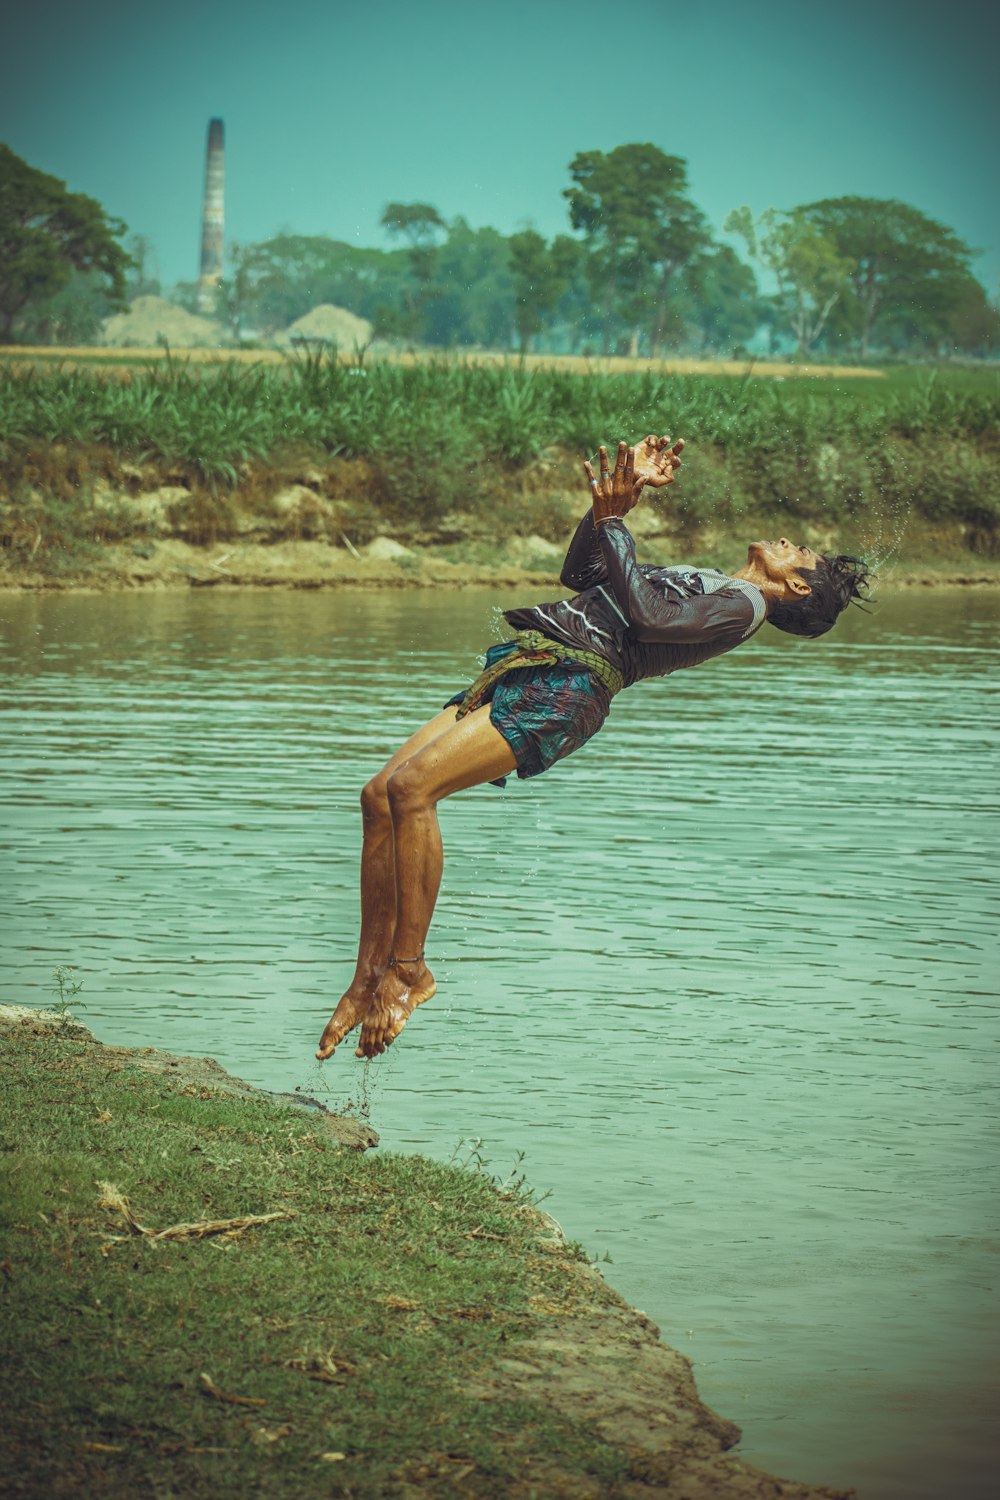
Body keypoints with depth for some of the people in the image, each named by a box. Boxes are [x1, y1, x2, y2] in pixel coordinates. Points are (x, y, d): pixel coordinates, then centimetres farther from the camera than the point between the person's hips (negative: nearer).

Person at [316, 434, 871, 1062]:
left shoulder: (743, 605, 3)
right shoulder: (700, 582, 31)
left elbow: (649, 618, -13)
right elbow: (581, 573, 36)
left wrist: (613, 522, -8)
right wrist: (624, 491, 27)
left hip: (569, 684, -9)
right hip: (524, 666, 9)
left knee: (411, 786, -26)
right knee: (381, 795, -6)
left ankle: (408, 968, -18)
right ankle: (368, 981, -2)